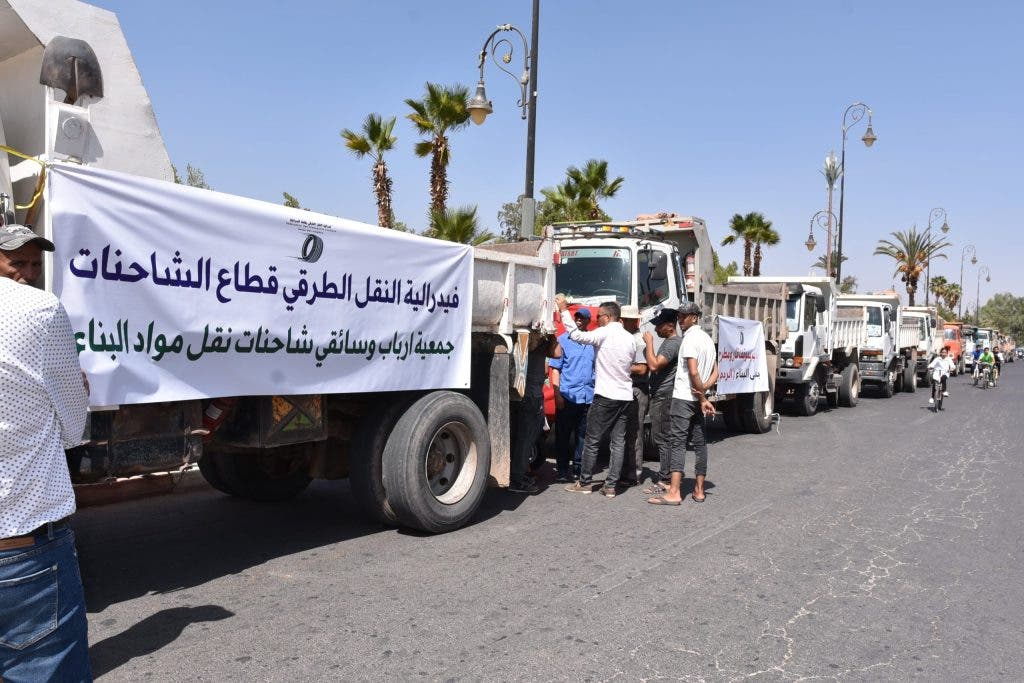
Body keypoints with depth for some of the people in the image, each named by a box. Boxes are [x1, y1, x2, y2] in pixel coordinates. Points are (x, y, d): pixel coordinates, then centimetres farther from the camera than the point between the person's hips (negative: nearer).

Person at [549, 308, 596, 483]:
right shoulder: (563, 340, 2)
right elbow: (555, 369, -1)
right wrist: (557, 394, -9)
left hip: (588, 396, 3)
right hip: (568, 396, -3)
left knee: (582, 435, 8)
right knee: (563, 435, 2)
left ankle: (578, 469, 18)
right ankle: (562, 471, 10)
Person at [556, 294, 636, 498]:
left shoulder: (604, 333, -9)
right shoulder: (630, 338, 11)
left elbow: (576, 335, -14)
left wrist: (564, 310, -7)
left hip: (605, 396, -6)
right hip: (625, 396, 6)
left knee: (592, 441, 4)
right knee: (618, 442, 5)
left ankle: (585, 482, 11)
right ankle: (611, 486, 7)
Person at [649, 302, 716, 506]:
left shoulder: (690, 338, -12)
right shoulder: (708, 339, 17)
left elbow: (693, 372, -19)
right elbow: (713, 372, 17)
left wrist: (702, 399, -12)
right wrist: (703, 391, 1)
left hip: (684, 397, -9)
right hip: (698, 399, 9)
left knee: (677, 442, -10)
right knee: (699, 442, 10)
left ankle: (674, 492, -14)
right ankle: (699, 490, 15)